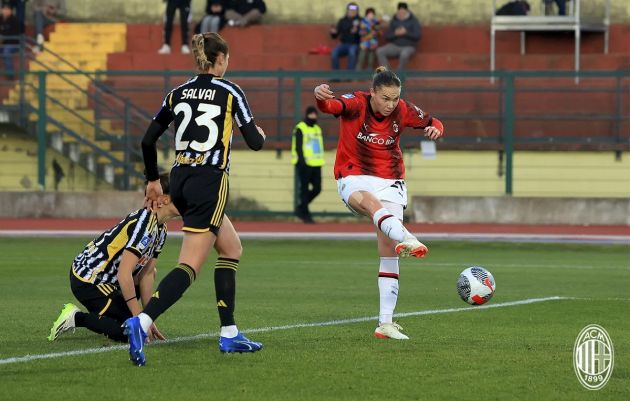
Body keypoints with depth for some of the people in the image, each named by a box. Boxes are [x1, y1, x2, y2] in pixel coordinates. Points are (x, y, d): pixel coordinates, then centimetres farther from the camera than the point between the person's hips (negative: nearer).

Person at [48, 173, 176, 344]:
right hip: (88, 282, -11)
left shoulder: (161, 230, 8)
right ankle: (77, 318, -6)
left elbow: (146, 274, 10)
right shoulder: (144, 224, -23)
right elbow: (124, 274, -28)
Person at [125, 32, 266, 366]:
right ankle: (142, 322, -32)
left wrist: (153, 181, 23)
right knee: (190, 266, -11)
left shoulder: (178, 93, 10)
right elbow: (254, 142, -4)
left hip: (180, 180, 7)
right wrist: (260, 134, 20)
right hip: (210, 182, -7)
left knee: (231, 248, 23)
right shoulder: (229, 92, -4)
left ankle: (229, 334, 20)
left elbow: (148, 140, 10)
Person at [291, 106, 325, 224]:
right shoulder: (300, 129, -5)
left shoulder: (317, 129, 18)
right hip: (304, 165, -7)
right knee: (304, 189, -3)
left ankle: (300, 208, 18)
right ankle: (305, 214, 2)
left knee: (317, 189, 4)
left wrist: (320, 163, 18)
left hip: (316, 164, 7)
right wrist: (302, 161, -21)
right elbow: (298, 147, -12)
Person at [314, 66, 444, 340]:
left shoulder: (403, 111, -3)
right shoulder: (356, 104, -12)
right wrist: (321, 97, -57)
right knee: (370, 201, -41)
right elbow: (331, 106, -33)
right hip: (354, 178, -3)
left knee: (389, 254, -5)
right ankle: (405, 239, -69)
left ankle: (386, 323, -3)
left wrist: (434, 129, -14)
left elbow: (433, 123, 11)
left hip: (390, 182, 3)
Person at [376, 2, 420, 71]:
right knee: (379, 51, -22)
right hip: (395, 46, 4)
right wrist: (395, 34, -15)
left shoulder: (413, 21, -1)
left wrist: (406, 33, -25)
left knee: (404, 54, -41)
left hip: (408, 47, -4)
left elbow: (417, 36, -11)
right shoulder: (394, 21, 9)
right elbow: (387, 36, 6)